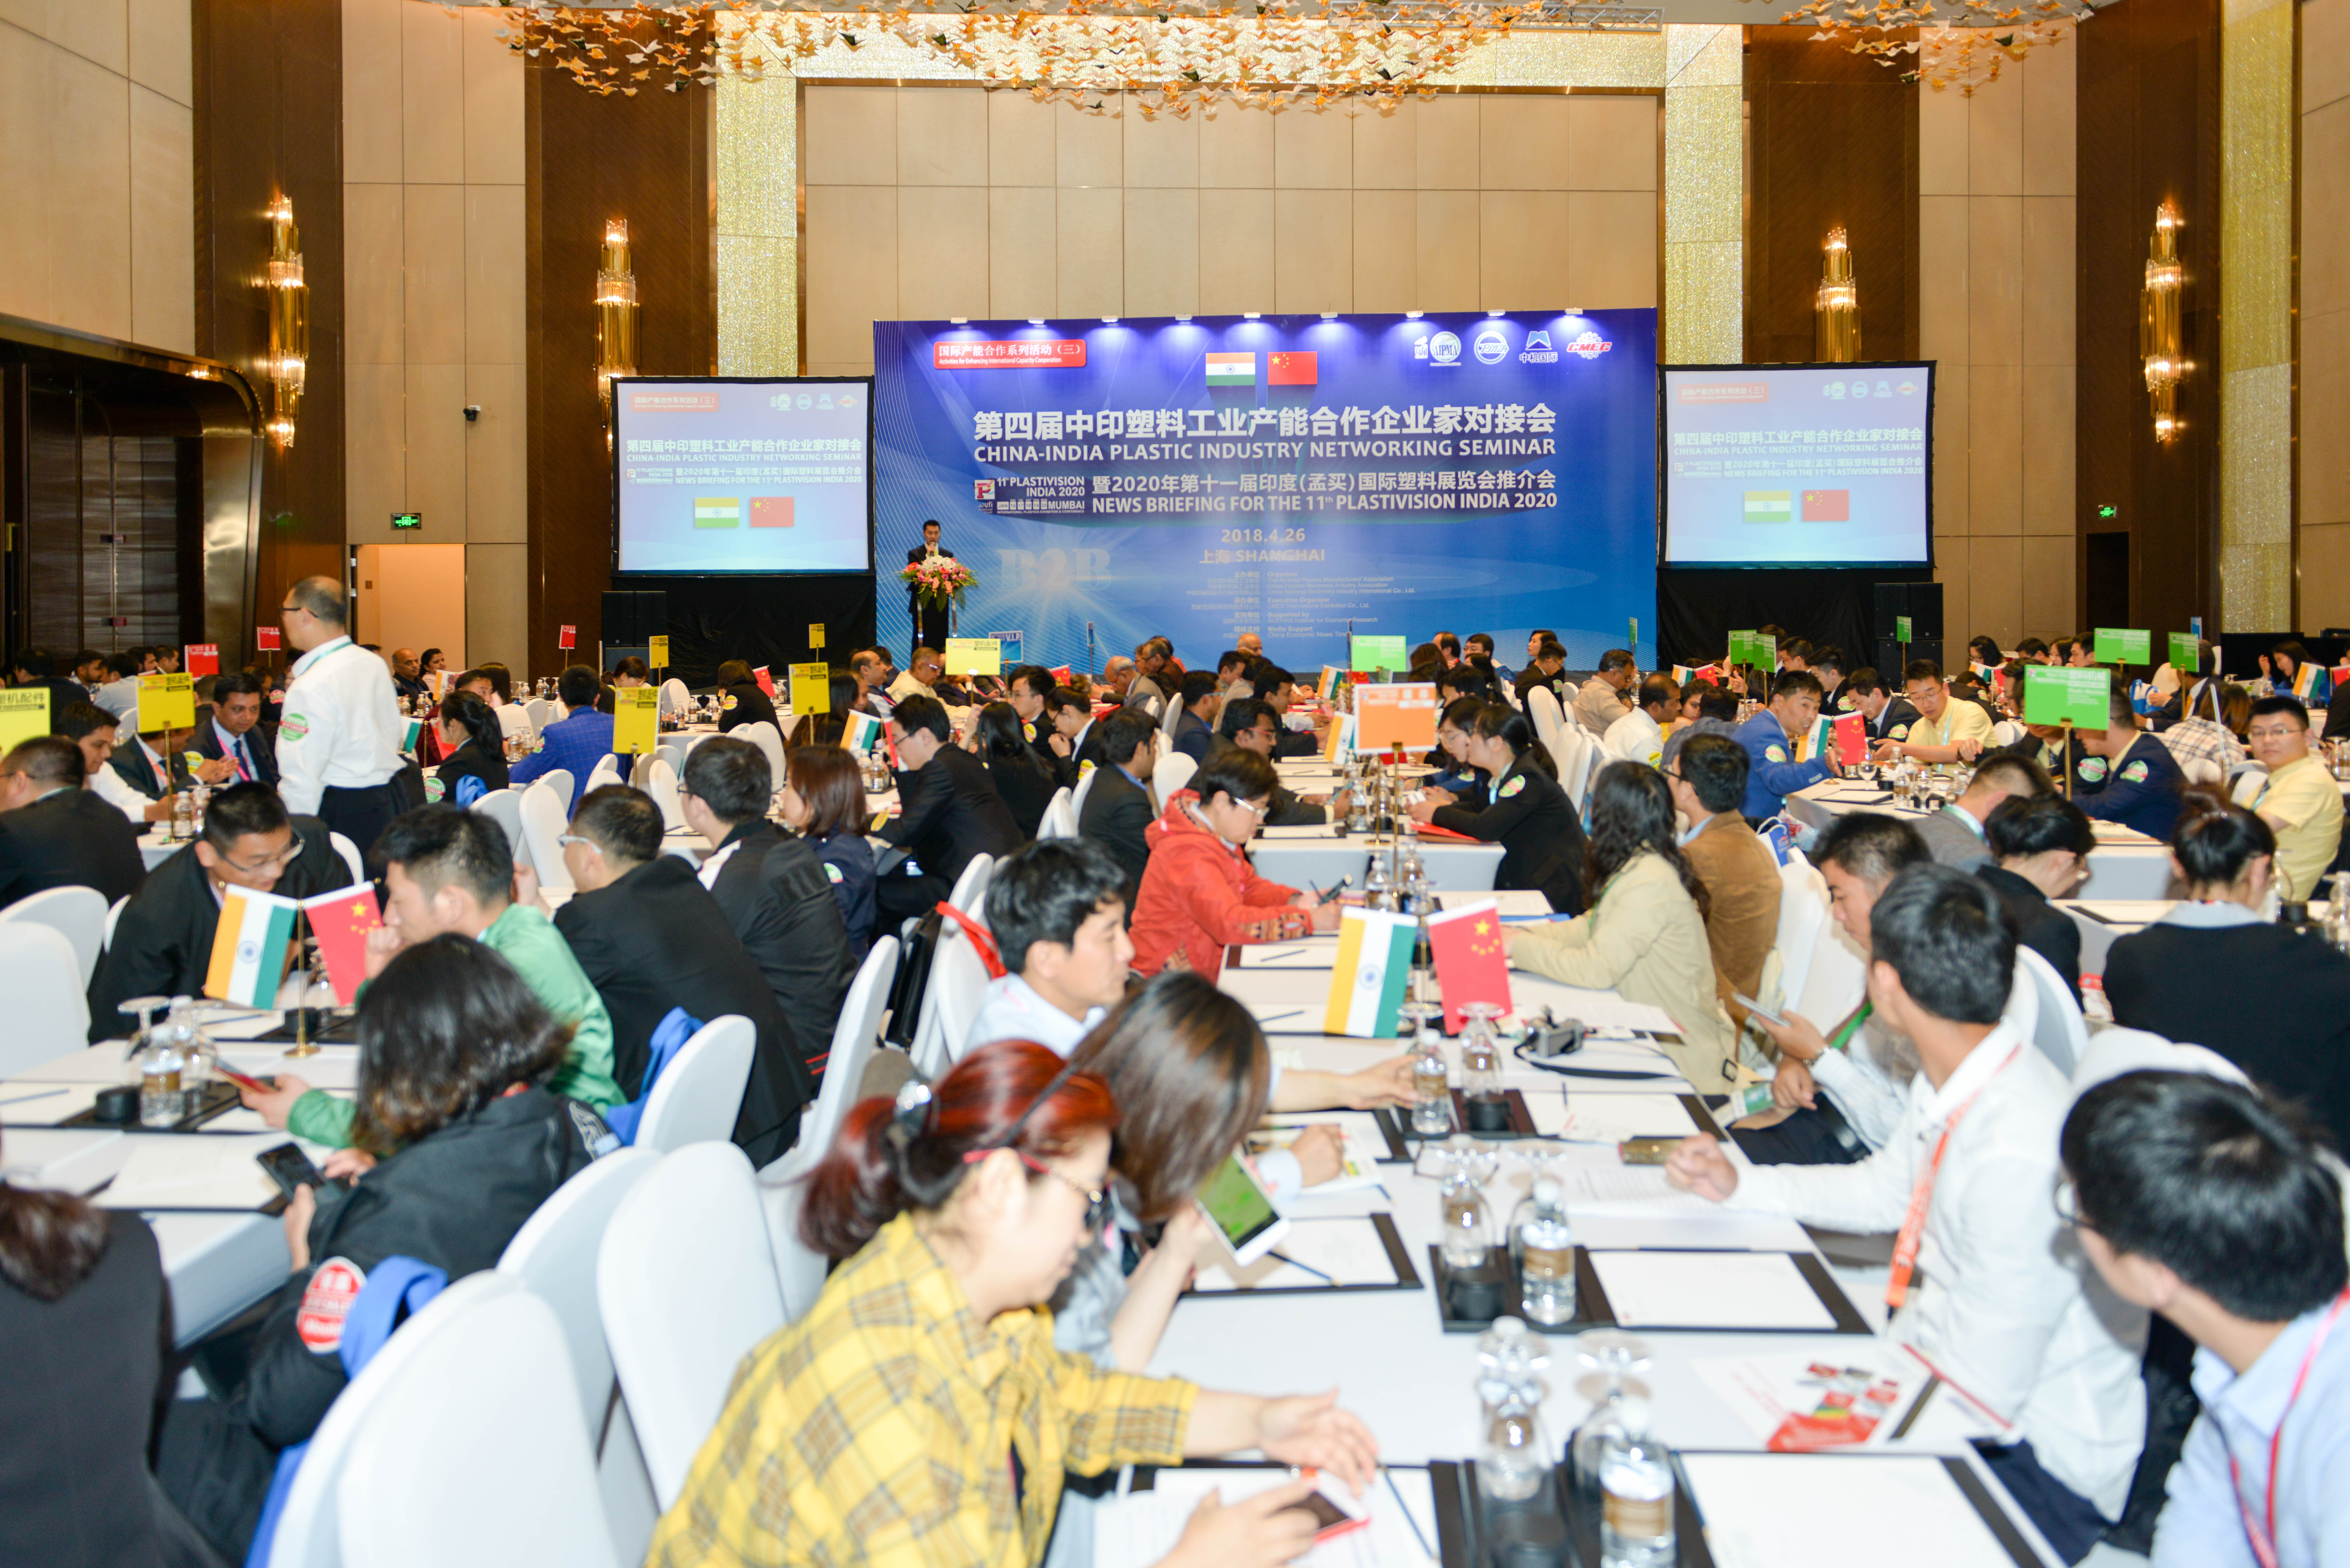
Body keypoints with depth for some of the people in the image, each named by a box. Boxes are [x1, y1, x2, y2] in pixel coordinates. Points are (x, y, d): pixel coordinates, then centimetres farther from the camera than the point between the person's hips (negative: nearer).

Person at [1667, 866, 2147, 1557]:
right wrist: (1739, 1185, 12)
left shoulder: (2020, 1161, -33)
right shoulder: (1953, 1081, -5)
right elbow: (1887, 1190, 16)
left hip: (2037, 1467, -8)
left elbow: (1983, 1393, -26)